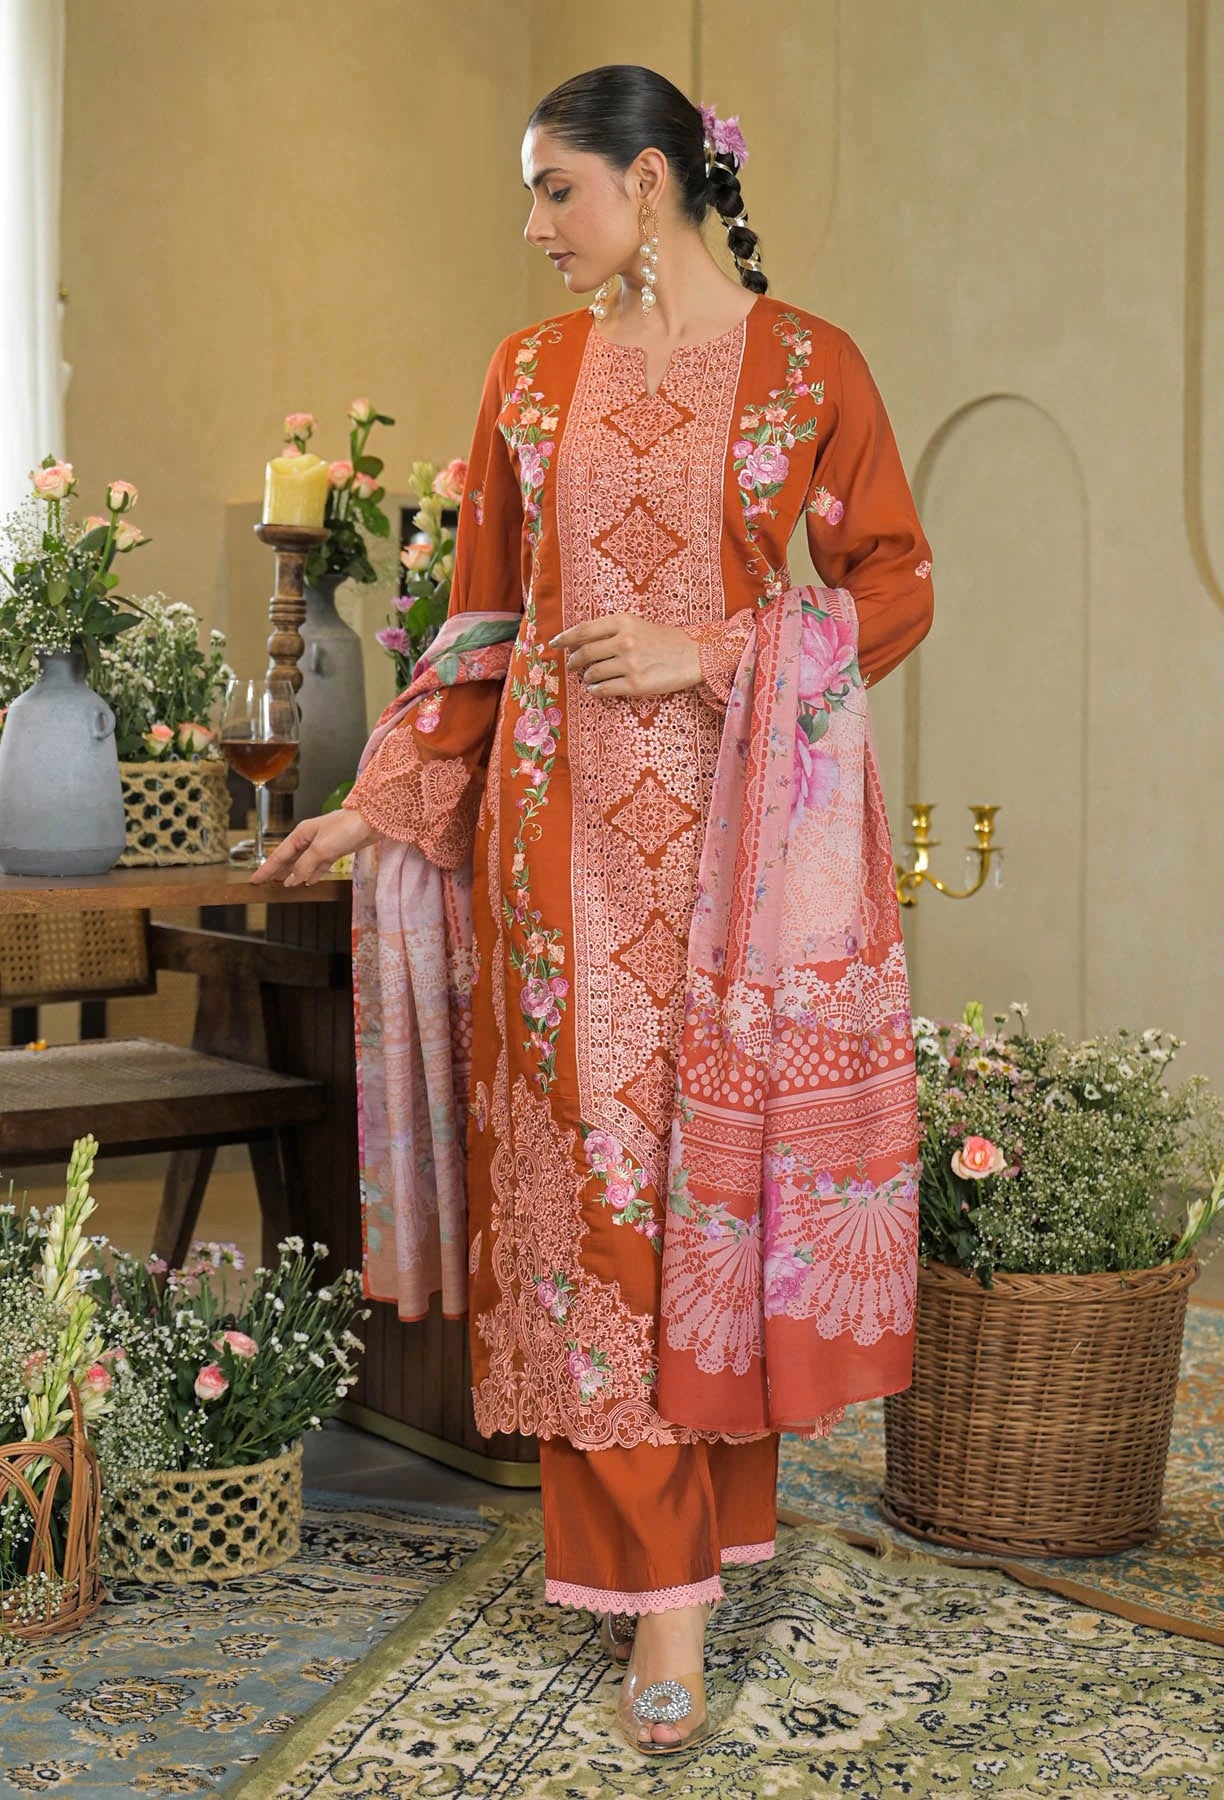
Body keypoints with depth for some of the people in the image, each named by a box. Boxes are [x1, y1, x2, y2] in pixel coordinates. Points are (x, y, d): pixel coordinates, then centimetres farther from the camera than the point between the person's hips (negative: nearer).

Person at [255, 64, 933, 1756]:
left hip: (745, 823, -2)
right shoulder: (532, 372, 10)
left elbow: (894, 586, 1)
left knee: (724, 1169, 2)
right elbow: (484, 619, 13)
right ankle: (660, 1582, 7)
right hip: (570, 825, 2)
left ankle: (706, 1510, 16)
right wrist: (383, 803, 10)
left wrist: (708, 649, -12)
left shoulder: (809, 364, 1)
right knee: (594, 1176, -1)